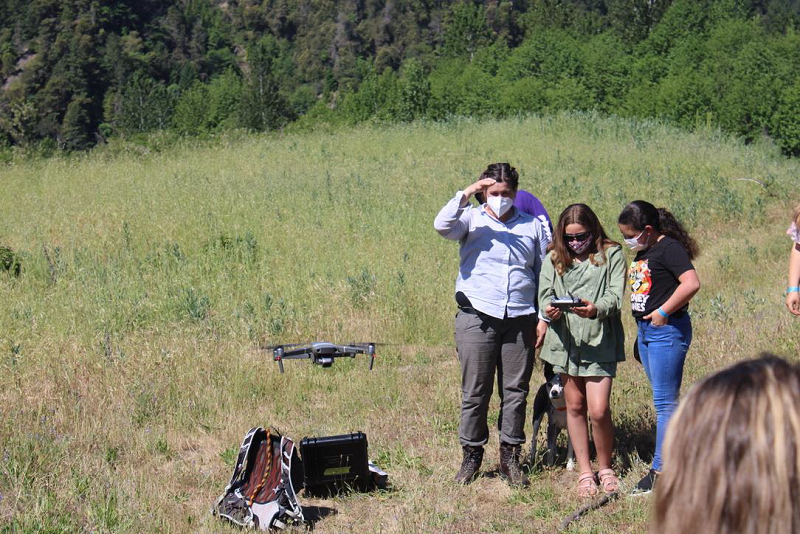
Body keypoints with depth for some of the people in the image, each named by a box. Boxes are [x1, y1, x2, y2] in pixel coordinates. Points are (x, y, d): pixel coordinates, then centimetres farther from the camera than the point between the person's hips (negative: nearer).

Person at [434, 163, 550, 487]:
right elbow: (442, 225, -13)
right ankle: (472, 454, 12)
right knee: (475, 391, 0)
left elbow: (545, 273, 18)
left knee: (516, 390, 4)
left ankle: (510, 457, 13)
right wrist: (467, 194, -20)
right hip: (477, 317, -2)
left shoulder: (532, 226, 15)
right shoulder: (472, 220, 8)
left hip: (520, 320, 2)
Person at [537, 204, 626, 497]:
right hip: (566, 340, 4)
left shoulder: (611, 255, 0)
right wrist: (549, 311, -20)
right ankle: (584, 472, 22)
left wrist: (597, 309, -31)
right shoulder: (554, 259, 9)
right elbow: (545, 293, 3)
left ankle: (605, 468, 14)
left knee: (599, 409, -10)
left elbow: (615, 296, -9)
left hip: (601, 341, -3)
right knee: (575, 406, 10)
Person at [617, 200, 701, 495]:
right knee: (664, 401, 14)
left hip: (667, 330, -10)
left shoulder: (669, 248, -14)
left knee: (664, 402, -5)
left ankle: (660, 469, -1)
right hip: (645, 330, 10)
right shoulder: (643, 253, 14)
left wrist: (663, 312, -20)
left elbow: (691, 283, -26)